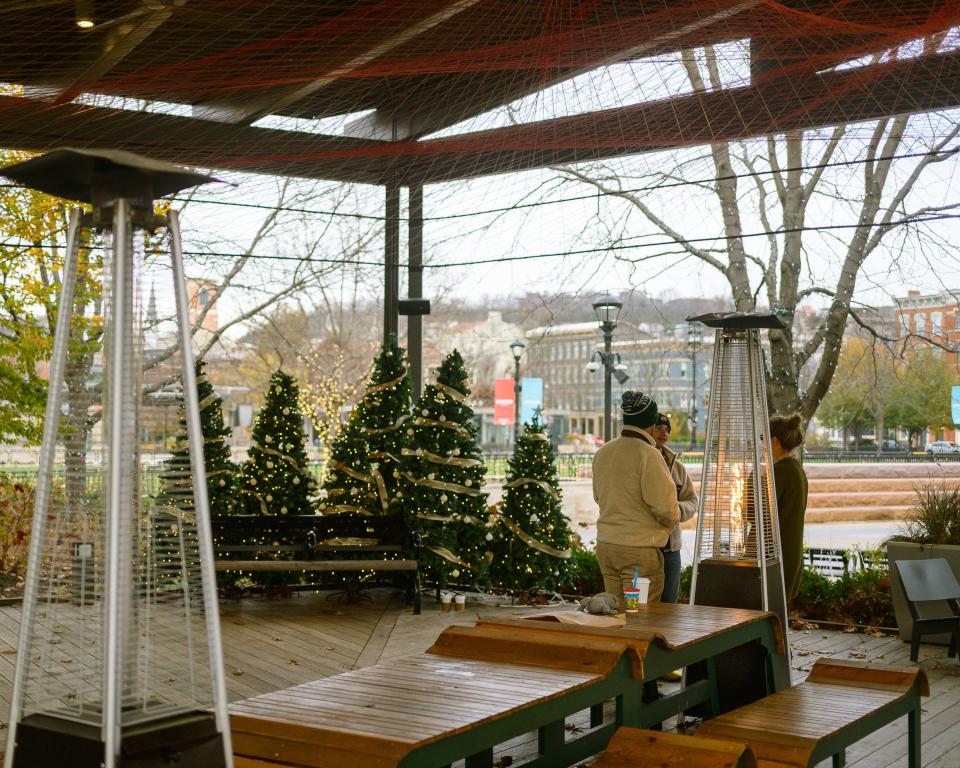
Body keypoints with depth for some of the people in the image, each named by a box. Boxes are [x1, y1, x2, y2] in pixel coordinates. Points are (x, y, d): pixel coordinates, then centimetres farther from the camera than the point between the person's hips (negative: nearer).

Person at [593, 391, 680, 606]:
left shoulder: (603, 452, 7)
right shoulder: (647, 454, -15)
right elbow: (664, 505, -15)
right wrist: (672, 520, 5)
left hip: (605, 546, 7)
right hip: (639, 549, -7)